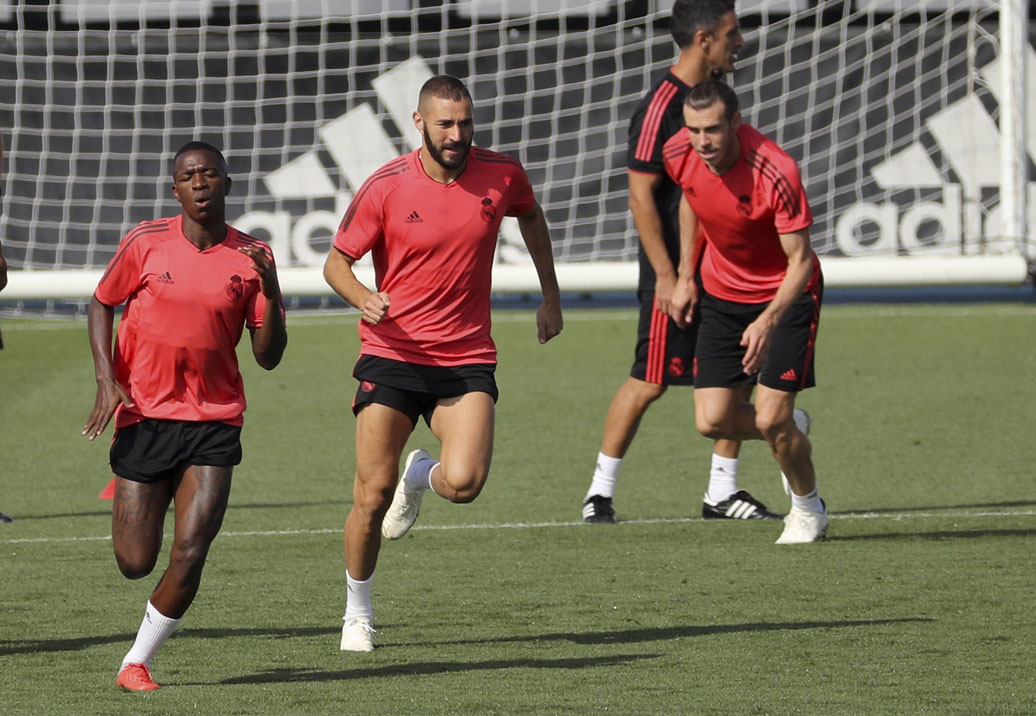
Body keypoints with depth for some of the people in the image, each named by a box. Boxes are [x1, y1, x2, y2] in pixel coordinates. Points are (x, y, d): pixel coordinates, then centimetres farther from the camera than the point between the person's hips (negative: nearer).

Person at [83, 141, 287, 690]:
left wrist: (270, 292, -16)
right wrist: (107, 381, -3)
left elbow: (268, 356, 1)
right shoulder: (146, 243, -3)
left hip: (214, 422, 0)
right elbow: (101, 304, 10)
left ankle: (137, 663, 5)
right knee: (135, 563, 2)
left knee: (189, 554, -14)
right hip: (143, 417, 0)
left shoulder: (252, 257, 0)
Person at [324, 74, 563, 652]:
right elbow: (337, 262, 0)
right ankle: (358, 614, 18)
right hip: (392, 354, -1)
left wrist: (551, 294, 23)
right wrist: (363, 297, -22)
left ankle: (422, 475, 19)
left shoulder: (501, 174, -1)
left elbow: (531, 216, 22)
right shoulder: (386, 188, -7)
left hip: (467, 359, 1)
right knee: (373, 496, -4)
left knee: (464, 484, -19)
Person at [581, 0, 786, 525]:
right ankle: (601, 492, 8)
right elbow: (641, 195, -17)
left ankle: (722, 492, 14)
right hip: (674, 272, -8)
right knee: (650, 381, -3)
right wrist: (666, 276, -20)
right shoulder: (661, 107, -15)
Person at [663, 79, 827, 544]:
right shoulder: (679, 154, -15)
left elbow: (801, 260, -26)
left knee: (771, 419, -12)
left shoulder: (776, 173, -31)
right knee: (712, 421, -3)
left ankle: (808, 509, 17)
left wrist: (769, 321, -39)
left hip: (784, 294, -5)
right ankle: (788, 436, 30)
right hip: (722, 293, 5)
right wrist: (685, 274, 9)